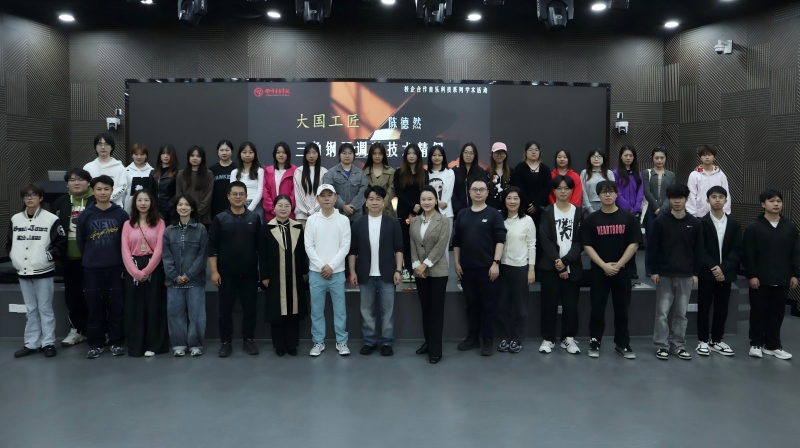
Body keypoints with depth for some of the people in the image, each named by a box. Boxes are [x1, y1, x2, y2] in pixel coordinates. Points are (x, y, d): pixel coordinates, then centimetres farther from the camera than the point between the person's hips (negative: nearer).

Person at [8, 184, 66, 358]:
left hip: (43, 271, -5)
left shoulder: (51, 219, -7)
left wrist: (49, 255, -14)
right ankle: (31, 343, 20)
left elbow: (61, 242, -6)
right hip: (23, 272, 5)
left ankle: (48, 343, 10)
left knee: (45, 308, 2)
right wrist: (14, 257, 4)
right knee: (30, 309, 13)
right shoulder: (15, 219, 8)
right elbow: (9, 242, 17)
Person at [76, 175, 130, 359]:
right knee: (94, 307, 6)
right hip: (92, 269, 1)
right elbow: (80, 241, 7)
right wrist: (89, 258, 8)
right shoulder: (85, 215, 1)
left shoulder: (121, 214, -1)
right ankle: (95, 343, 16)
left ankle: (116, 342, 16)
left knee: (116, 305, 5)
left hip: (116, 267, -1)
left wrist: (121, 259, 2)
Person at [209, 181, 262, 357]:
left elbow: (260, 245, 6)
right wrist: (214, 271, -9)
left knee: (250, 308, 7)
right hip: (226, 273, -1)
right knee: (225, 309, 5)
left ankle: (248, 340, 20)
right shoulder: (220, 219, -1)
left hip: (250, 273, 1)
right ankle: (225, 342, 16)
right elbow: (212, 246, -3)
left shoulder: (254, 218, 3)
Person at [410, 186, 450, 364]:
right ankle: (428, 342, 23)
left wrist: (425, 264, -14)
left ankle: (436, 349, 3)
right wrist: (416, 265, -7)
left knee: (436, 309, -1)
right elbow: (413, 245, 5)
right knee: (425, 309, 11)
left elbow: (441, 246, -12)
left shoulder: (443, 221, -5)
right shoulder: (414, 221, 8)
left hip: (437, 271, -4)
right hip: (420, 271, 4)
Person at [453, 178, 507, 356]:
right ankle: (472, 337, 22)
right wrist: (457, 263, 5)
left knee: (488, 305, 3)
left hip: (487, 267, -4)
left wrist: (496, 263, -15)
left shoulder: (494, 214, -1)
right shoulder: (462, 215, 10)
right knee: (471, 304, 12)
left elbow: (500, 240, -7)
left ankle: (487, 341, 11)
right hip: (467, 268, 4)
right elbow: (456, 242, 12)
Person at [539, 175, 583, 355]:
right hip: (550, 266, -1)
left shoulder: (578, 213, 8)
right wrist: (557, 262, -14)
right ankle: (548, 338, 11)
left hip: (572, 267, 1)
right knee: (549, 303, 2)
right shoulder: (547, 212, 5)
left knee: (570, 303, 3)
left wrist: (565, 261, -13)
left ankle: (569, 338, 16)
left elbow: (579, 242, 0)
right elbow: (545, 240, -5)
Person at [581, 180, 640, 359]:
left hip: (622, 271, 1)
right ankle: (595, 342, 15)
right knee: (597, 308, 3)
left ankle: (622, 344, 19)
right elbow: (587, 246, -3)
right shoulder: (591, 219, 1)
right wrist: (604, 265, -13)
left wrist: (618, 265, -11)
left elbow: (634, 244, -2)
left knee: (622, 309, 8)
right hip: (598, 271, 0)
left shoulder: (628, 218, 1)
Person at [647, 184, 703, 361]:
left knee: (681, 313, 9)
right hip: (664, 275, -2)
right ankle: (662, 346, 10)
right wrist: (654, 271, -7)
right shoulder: (660, 221, -3)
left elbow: (698, 250, 7)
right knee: (662, 312, 1)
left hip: (686, 275, 2)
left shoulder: (694, 223, 4)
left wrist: (696, 273, 3)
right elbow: (653, 248, -3)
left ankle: (678, 346, 19)